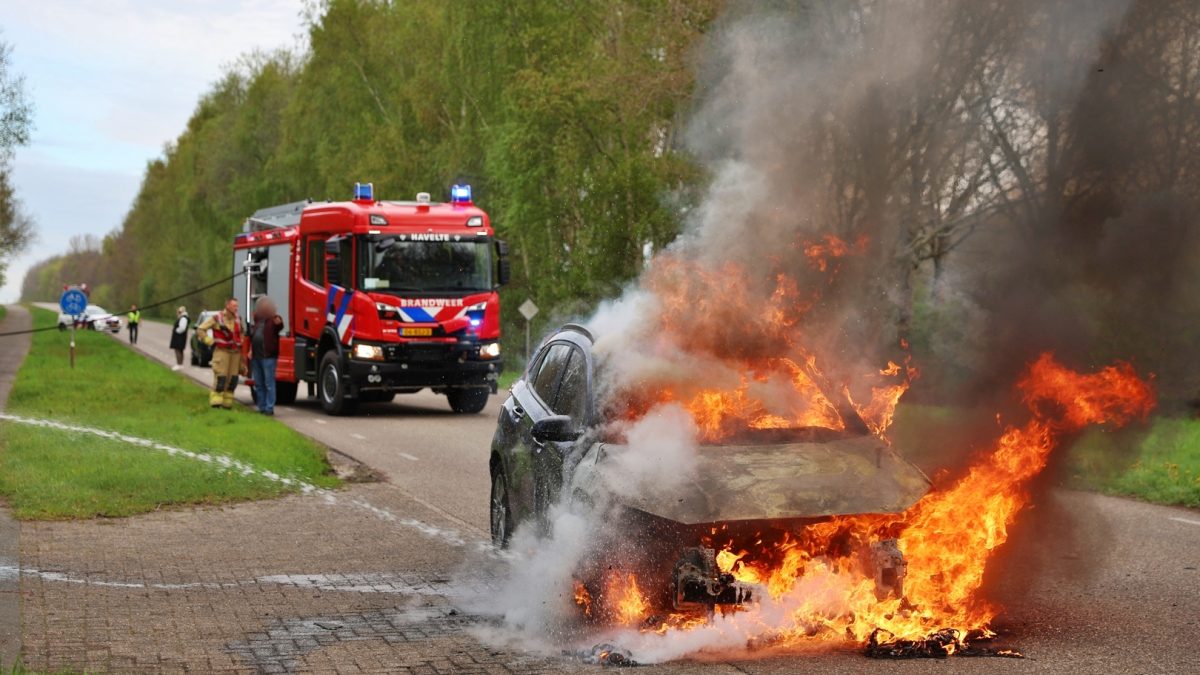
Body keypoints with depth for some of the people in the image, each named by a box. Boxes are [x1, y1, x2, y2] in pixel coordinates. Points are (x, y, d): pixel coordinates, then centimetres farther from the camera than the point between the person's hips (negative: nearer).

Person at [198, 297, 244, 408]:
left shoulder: (238, 319, 11)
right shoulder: (217, 318, -5)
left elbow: (241, 334, 23)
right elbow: (201, 329, -2)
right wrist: (210, 341, -7)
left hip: (235, 352, 5)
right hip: (222, 352, -5)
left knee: (233, 379, 4)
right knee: (220, 378, -10)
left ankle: (227, 402, 12)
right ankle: (216, 402, -5)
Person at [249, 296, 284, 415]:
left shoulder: (273, 319, -5)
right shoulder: (258, 319, 16)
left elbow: (280, 326, -30)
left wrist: (279, 322, -53)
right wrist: (251, 350, 22)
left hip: (268, 356, -8)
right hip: (255, 356, 8)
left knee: (269, 383, -6)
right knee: (258, 384, 11)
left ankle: (269, 408, -6)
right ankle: (261, 407, 18)